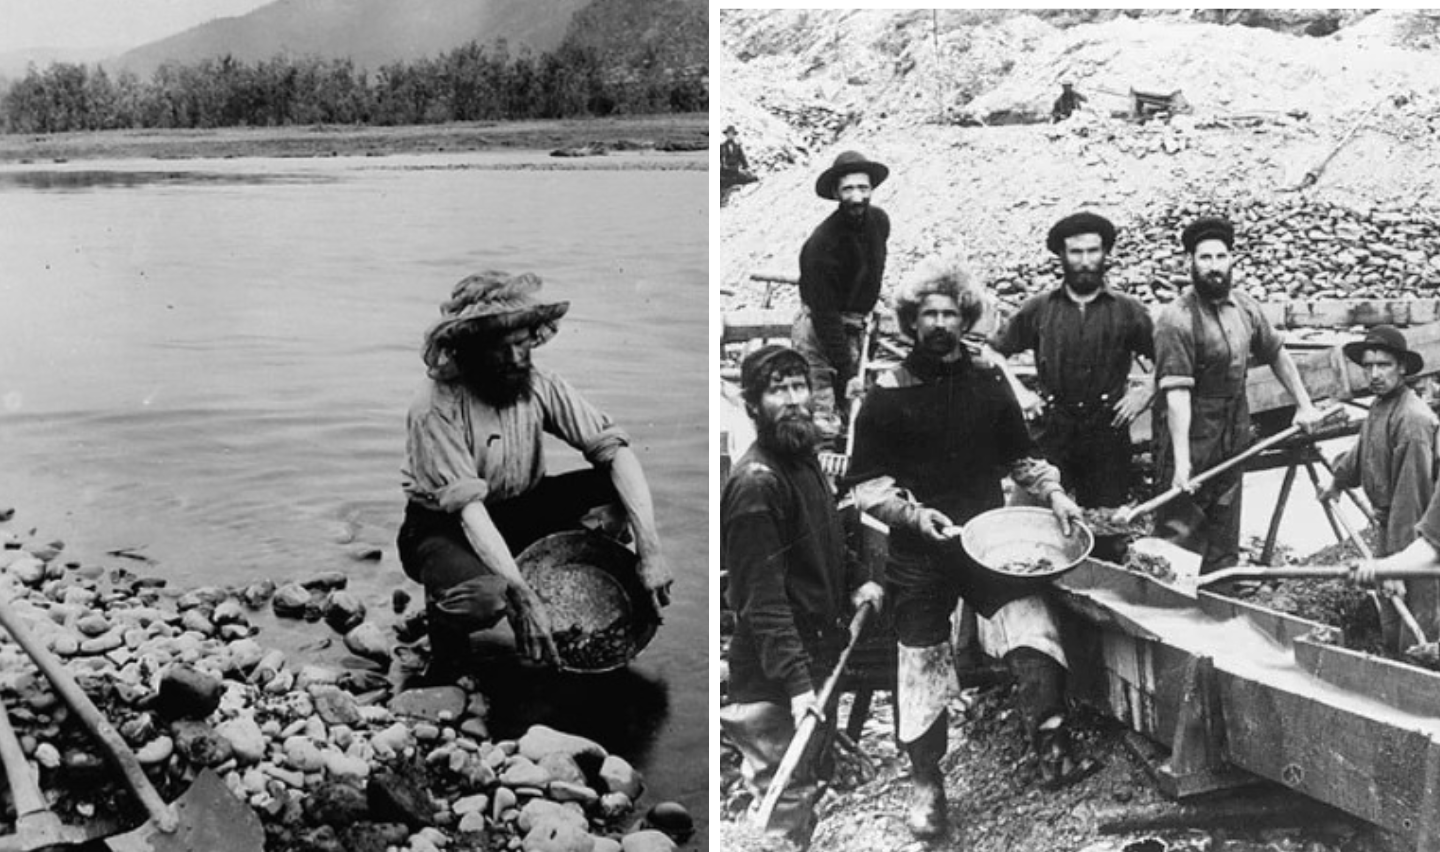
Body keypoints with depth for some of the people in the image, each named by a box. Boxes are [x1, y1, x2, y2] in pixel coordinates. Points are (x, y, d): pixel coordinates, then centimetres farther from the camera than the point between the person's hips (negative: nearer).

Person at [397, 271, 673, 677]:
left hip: (519, 511, 5)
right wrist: (523, 597, -40)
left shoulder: (540, 385, -12)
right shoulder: (437, 407, -26)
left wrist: (649, 546, -29)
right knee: (485, 595, -38)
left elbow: (615, 449, -17)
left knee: (618, 485, -15)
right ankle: (445, 627, -2)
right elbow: (468, 509, -31)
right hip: (444, 529, -5)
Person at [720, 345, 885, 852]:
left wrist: (854, 583, 9)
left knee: (809, 785, 23)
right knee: (784, 804, 0)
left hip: (819, 656, 10)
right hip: (776, 682, -10)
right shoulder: (755, 482, -22)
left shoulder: (804, 458, 7)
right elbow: (762, 597, -26)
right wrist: (796, 683, -29)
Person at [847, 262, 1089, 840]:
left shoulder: (989, 382, 6)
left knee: (1033, 625, -24)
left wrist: (1052, 493, -1)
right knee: (921, 666, 4)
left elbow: (1021, 455, 16)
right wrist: (913, 513, -15)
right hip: (919, 550, -1)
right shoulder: (888, 395, -2)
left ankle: (1052, 748, -16)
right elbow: (865, 483, -1)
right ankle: (926, 785, 20)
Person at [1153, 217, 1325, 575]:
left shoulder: (1244, 307, 3)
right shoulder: (1177, 318, -19)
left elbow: (1276, 354, 19)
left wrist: (1304, 404, 16)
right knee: (1180, 531, -3)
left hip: (1234, 436, 7)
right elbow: (1177, 391, -24)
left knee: (1224, 538, 16)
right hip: (1190, 435, -7)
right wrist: (1181, 460, -28)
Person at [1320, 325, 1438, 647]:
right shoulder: (1381, 404, 7)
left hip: (1413, 535, -9)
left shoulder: (1412, 419, -24)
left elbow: (1411, 493, -26)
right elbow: (1363, 450, 28)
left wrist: (1397, 565, -26)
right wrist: (1338, 481, 45)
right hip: (1389, 523, 9)